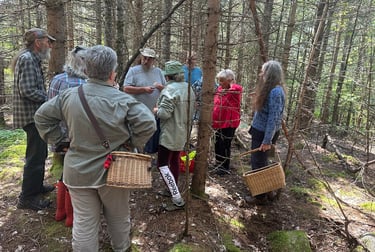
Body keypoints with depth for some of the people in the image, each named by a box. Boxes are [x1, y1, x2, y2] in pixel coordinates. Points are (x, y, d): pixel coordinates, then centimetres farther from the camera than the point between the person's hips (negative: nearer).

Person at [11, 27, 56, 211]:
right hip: (32, 115, -11)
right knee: (35, 156, -3)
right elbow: (28, 91, -25)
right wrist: (50, 99, -14)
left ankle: (36, 186, 36)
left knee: (40, 153, 21)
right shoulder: (27, 59, -16)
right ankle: (27, 197, 8)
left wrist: (47, 97, 7)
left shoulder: (32, 59, 16)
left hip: (35, 114, 11)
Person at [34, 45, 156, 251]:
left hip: (78, 171, 2)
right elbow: (148, 123, -21)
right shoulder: (123, 100, -18)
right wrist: (133, 143, -6)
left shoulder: (69, 95, -5)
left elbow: (42, 116, 4)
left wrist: (59, 141, 8)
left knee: (84, 222, 13)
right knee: (118, 216, 23)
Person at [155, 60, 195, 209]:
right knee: (175, 160, 20)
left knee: (162, 164, -2)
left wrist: (156, 110, -6)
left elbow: (164, 113, -25)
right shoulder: (188, 88, 8)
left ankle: (177, 198, -5)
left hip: (170, 134, -9)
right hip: (183, 132, 9)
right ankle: (173, 190, 34)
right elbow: (191, 110, 13)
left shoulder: (169, 90, -20)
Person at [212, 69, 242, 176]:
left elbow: (236, 89, -42)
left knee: (225, 145, 2)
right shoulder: (219, 89, 7)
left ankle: (225, 168, 18)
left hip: (229, 123, -7)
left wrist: (231, 84, -29)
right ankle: (219, 164, 35)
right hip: (219, 122, 7)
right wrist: (213, 120, 11)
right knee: (218, 144, 17)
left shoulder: (236, 90, -14)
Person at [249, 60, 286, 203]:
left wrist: (267, 140, -22)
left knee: (258, 164, 2)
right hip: (259, 131, 9)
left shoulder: (275, 91, -20)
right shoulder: (269, 89, 10)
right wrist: (253, 128, 16)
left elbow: (274, 118, -23)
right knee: (259, 162, 19)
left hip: (264, 133, -9)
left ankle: (261, 195, 17)